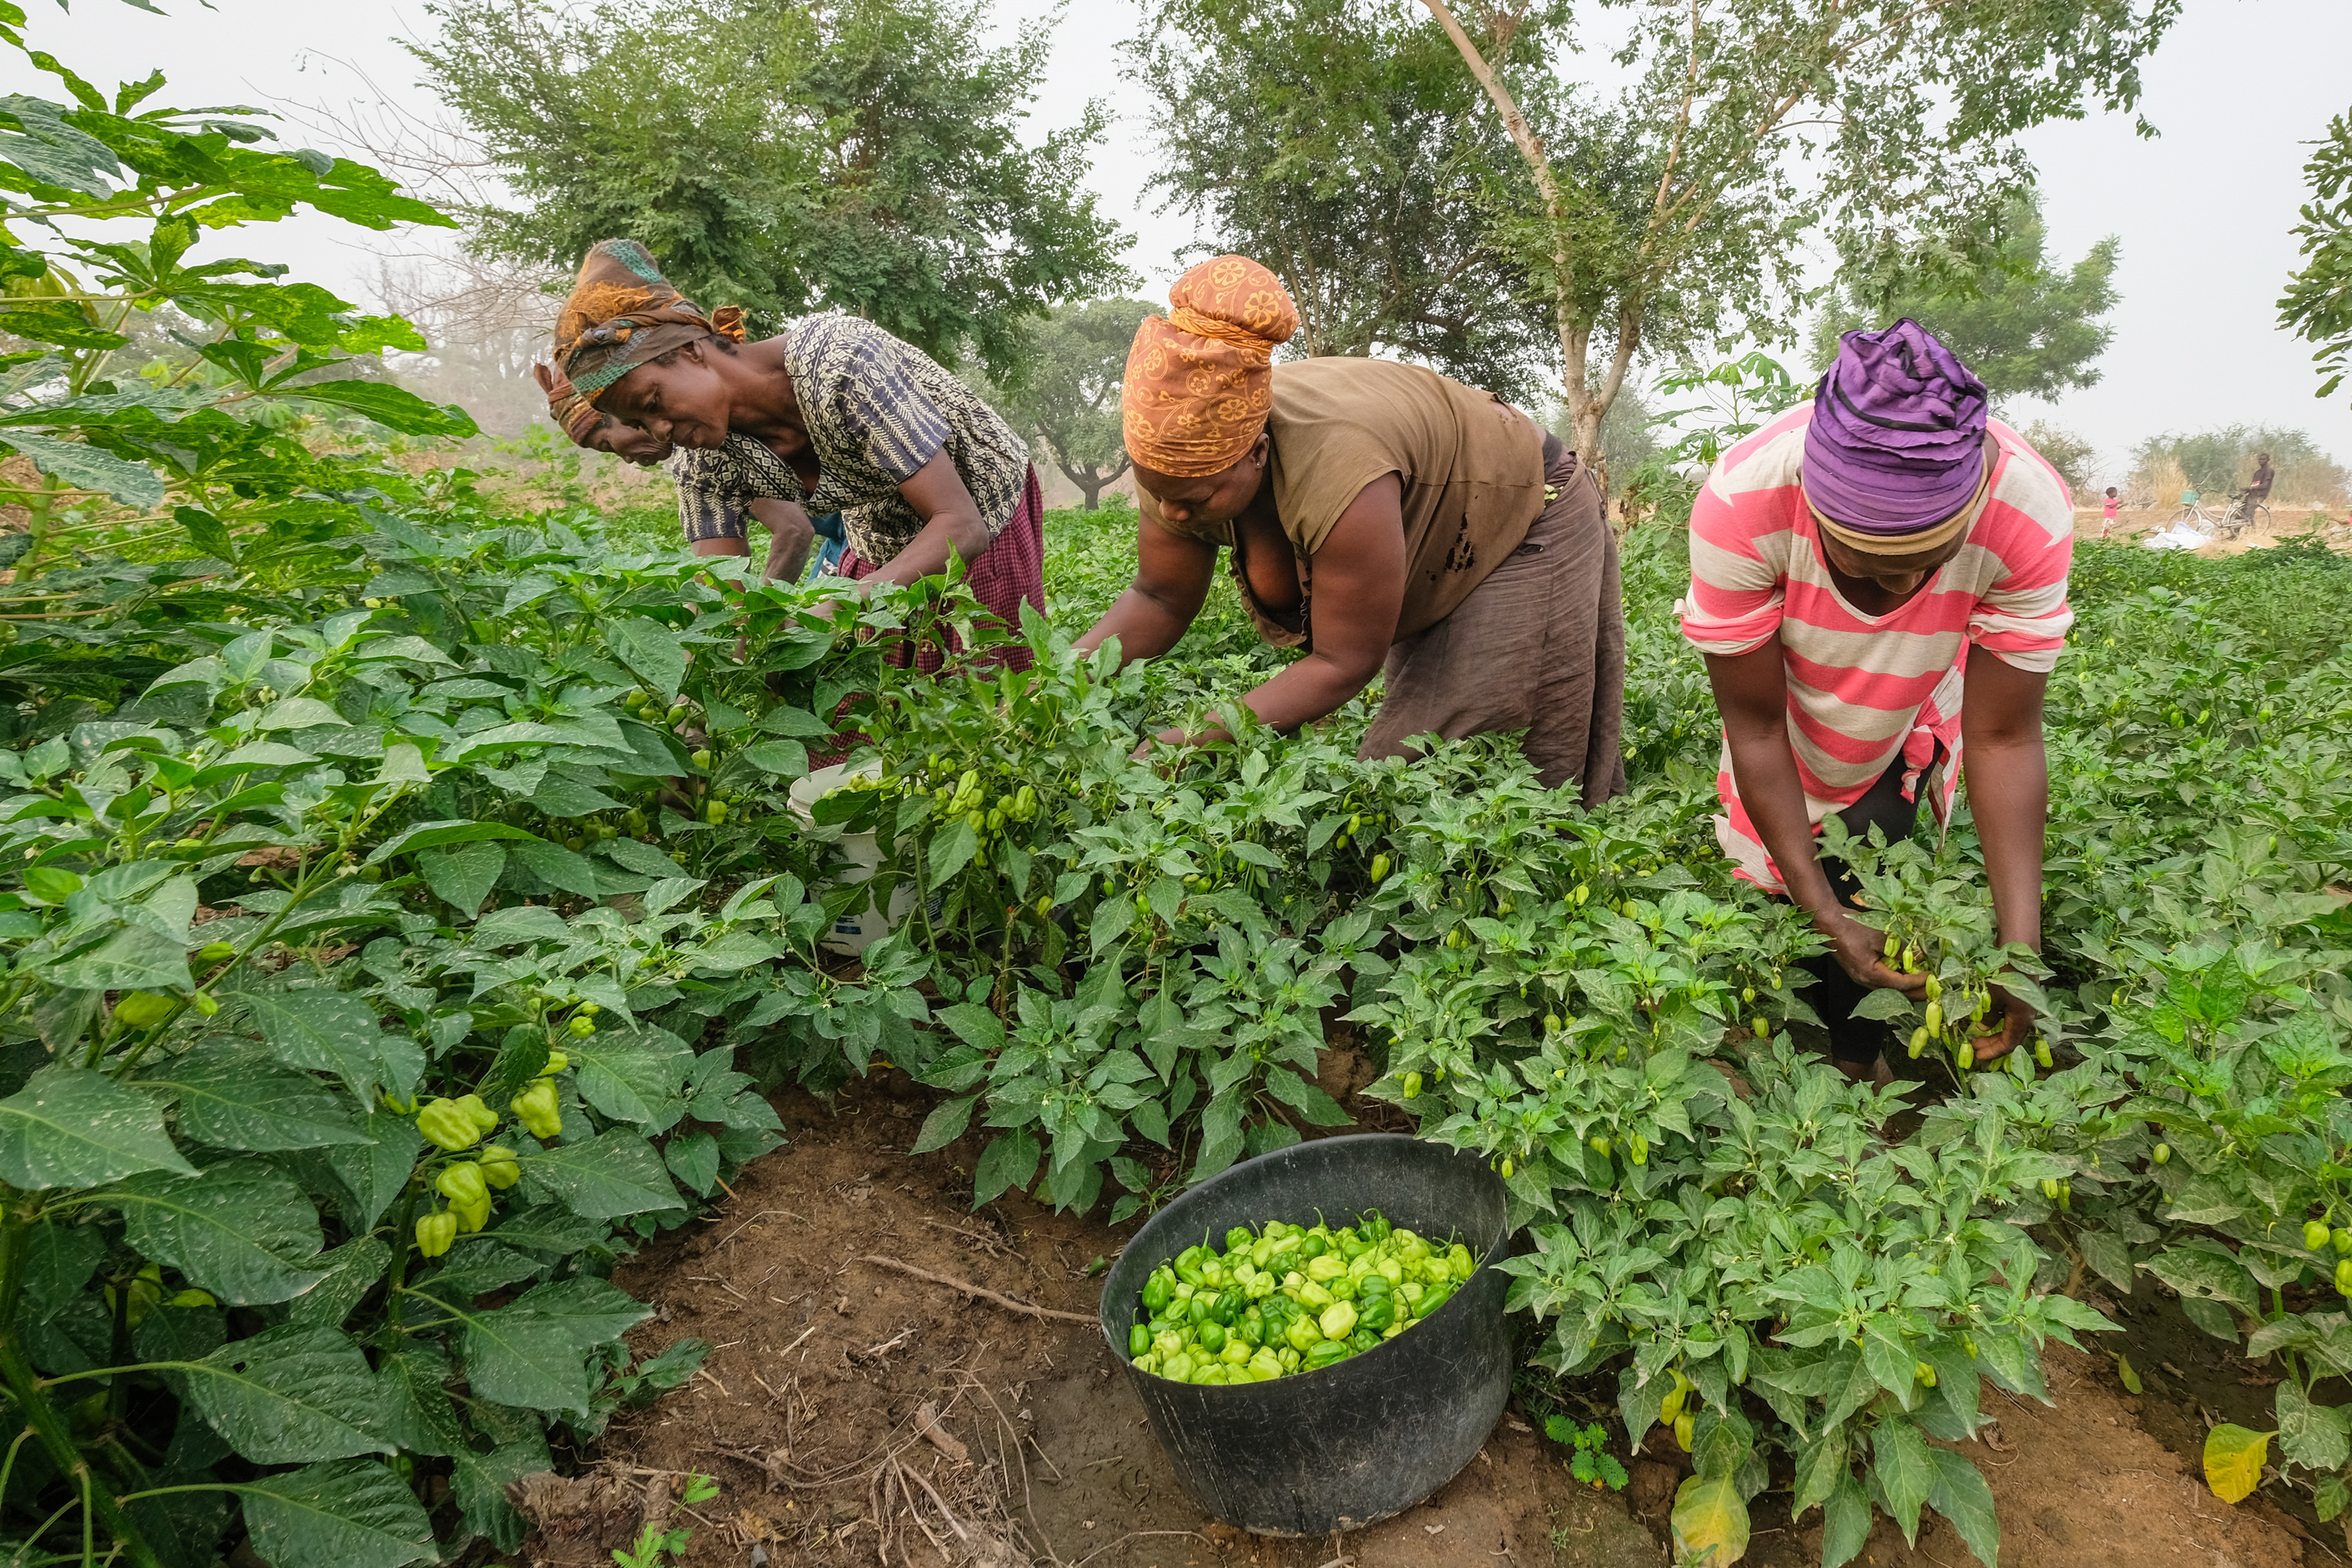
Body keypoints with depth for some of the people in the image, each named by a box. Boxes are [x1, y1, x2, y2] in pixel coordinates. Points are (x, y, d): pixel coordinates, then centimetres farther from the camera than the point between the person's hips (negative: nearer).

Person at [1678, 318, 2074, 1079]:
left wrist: (2019, 944, -32)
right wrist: (1823, 913, -29)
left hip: (1907, 728, 1)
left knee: (1875, 900, -7)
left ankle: (1859, 1065, 21)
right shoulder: (1743, 503, -40)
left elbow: (2003, 739, -26)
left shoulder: (2031, 511, -34)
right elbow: (1755, 723, -28)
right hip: (1789, 719, 0)